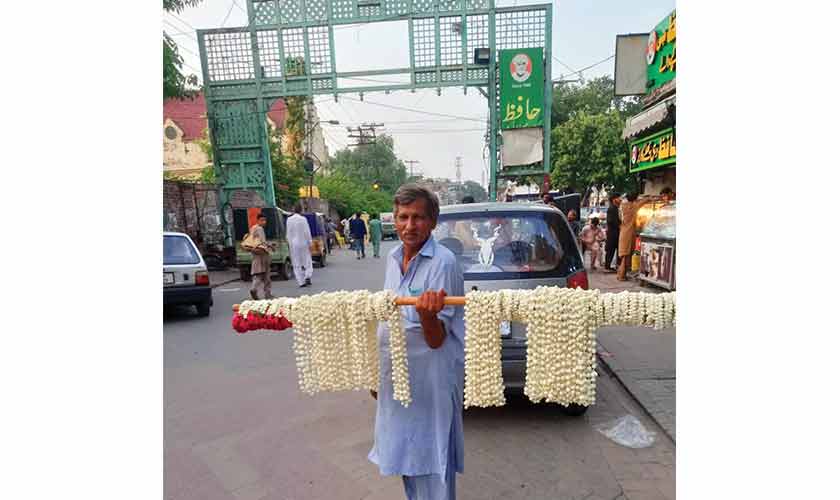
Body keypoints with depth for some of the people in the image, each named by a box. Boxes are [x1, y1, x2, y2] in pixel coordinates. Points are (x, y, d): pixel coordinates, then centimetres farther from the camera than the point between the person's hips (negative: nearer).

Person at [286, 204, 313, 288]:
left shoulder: (289, 220, 0)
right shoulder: (303, 219, -9)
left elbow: (288, 233, 5)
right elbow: (307, 232, -7)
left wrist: (290, 243, 14)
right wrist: (310, 243, 0)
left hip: (294, 244, 2)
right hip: (303, 243, -2)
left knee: (297, 264, 7)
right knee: (307, 261, 10)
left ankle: (301, 282, 6)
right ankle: (307, 277, -9)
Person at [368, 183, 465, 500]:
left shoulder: (443, 262, -20)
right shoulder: (393, 258, 1)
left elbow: (436, 339, -21)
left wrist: (427, 315, -42)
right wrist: (377, 371, 17)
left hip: (430, 377, -7)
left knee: (431, 462, 10)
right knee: (404, 455, 24)